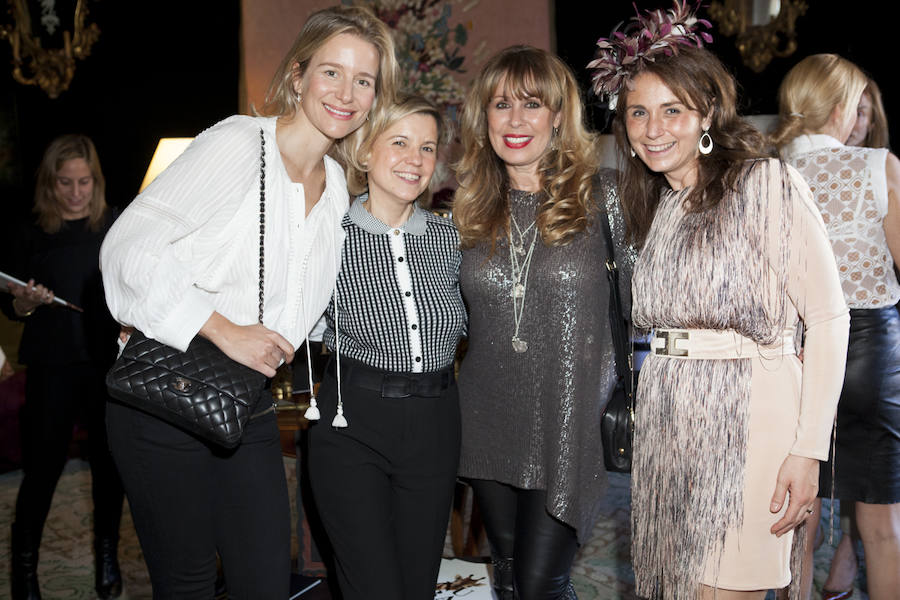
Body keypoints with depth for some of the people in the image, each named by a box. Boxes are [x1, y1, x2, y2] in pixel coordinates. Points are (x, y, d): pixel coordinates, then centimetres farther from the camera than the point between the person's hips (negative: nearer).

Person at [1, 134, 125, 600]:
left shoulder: (116, 226, 3)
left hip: (110, 362, 1)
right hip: (52, 367, -1)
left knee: (109, 461, 7)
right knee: (43, 465, 1)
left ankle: (107, 555, 25)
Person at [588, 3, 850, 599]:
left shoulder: (768, 182, -6)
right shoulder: (654, 205, 14)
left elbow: (828, 317, -10)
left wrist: (807, 450, -15)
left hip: (748, 418, -6)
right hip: (665, 424, 6)